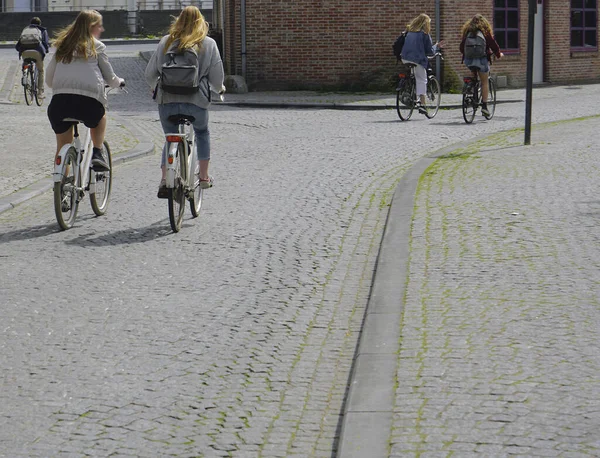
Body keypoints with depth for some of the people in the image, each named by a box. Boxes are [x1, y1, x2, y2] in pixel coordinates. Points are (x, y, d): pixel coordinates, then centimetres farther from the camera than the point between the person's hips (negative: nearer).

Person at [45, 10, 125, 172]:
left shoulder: (63, 45, 21)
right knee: (100, 115, 33)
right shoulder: (97, 46, 11)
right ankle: (97, 153, 18)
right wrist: (119, 82, 36)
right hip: (88, 101, -2)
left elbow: (49, 79, 20)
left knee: (62, 146, 16)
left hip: (60, 99, 2)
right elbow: (110, 78, 13)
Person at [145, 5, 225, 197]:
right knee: (202, 132, 27)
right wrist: (219, 88, 24)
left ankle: (165, 179, -5)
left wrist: (156, 87, 28)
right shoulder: (208, 44, 2)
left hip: (167, 100, 1)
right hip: (196, 100, -1)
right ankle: (204, 176, 27)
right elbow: (217, 77, 1)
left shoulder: (166, 42, 5)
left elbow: (150, 74, 6)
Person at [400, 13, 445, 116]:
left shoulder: (409, 32, 15)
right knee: (422, 80, 2)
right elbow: (429, 50, 1)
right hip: (418, 59, -5)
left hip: (405, 58, 5)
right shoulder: (425, 34, -1)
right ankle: (423, 103, -8)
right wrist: (437, 46, 19)